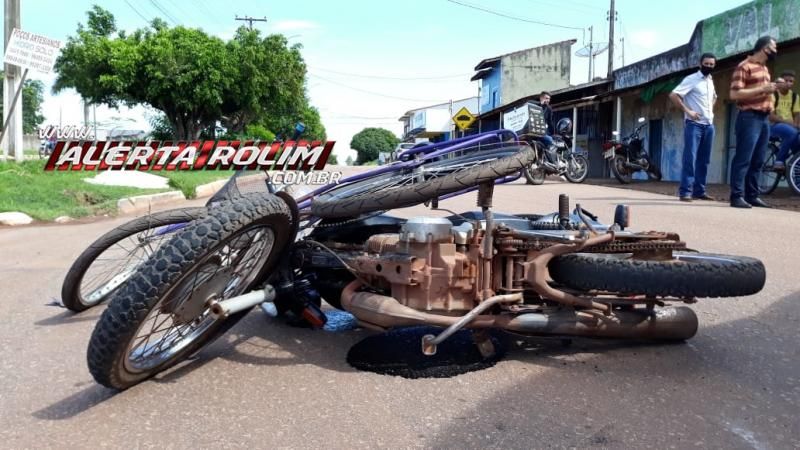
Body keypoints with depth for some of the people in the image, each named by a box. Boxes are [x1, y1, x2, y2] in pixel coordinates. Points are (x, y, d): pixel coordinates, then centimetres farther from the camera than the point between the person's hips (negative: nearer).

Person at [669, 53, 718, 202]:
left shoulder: (711, 81, 16)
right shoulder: (691, 79, -6)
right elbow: (673, 95, -15)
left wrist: (710, 110, 17)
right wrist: (687, 110, -18)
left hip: (709, 125, 7)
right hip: (694, 124, -7)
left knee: (703, 160, 7)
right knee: (690, 158, -11)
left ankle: (699, 190, 12)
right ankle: (685, 191, -11)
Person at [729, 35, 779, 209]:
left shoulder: (765, 68, 21)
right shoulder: (744, 66, -6)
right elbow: (735, 94, -16)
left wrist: (772, 89, 16)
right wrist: (762, 89, -17)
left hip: (764, 118, 9)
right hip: (750, 118, -8)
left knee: (758, 161, 7)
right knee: (743, 159, -10)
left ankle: (752, 195, 11)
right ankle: (737, 196, -9)